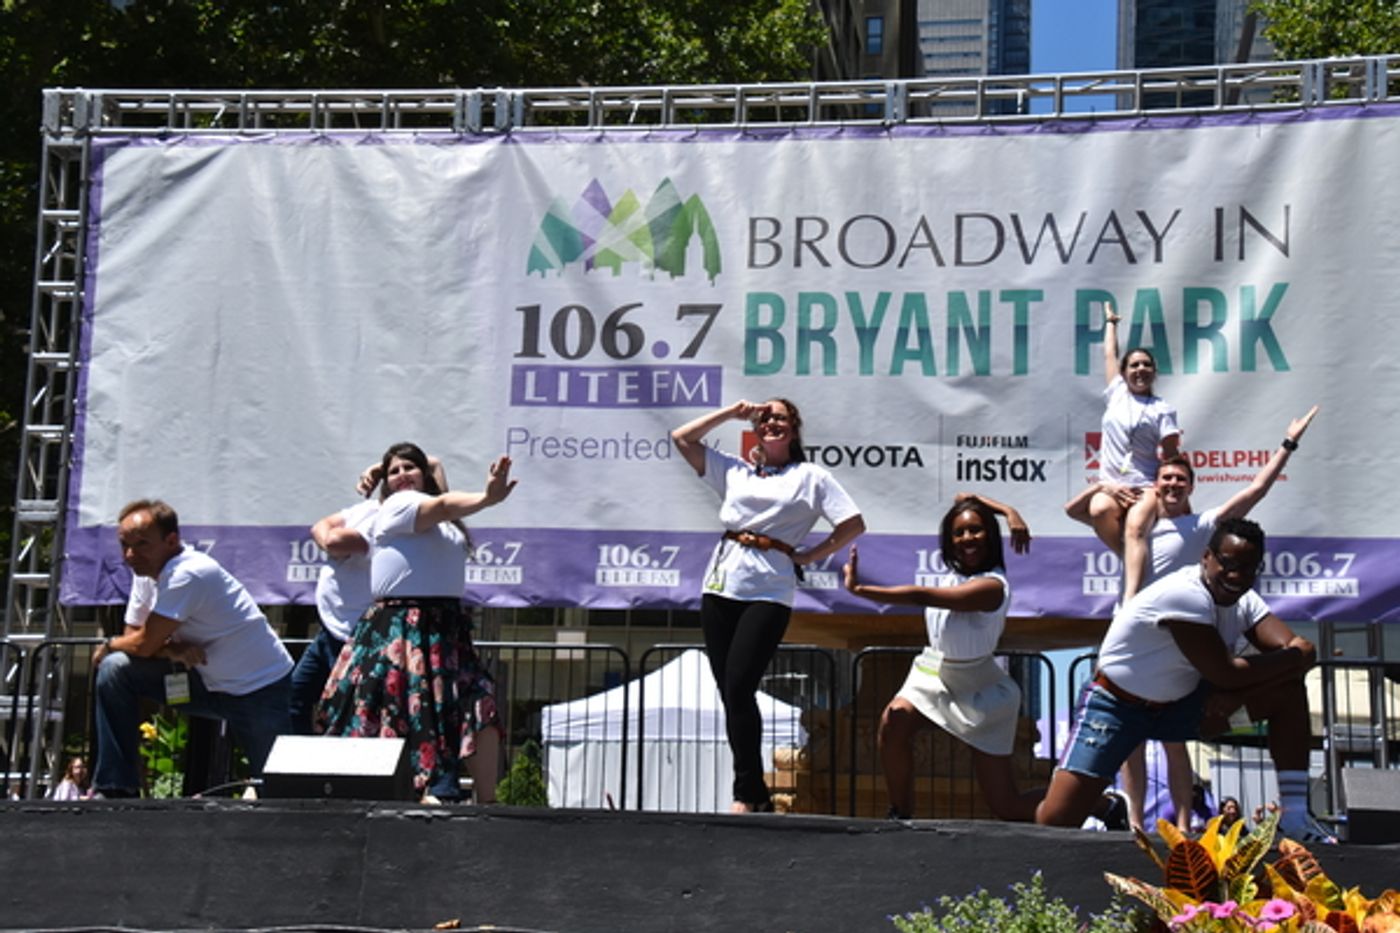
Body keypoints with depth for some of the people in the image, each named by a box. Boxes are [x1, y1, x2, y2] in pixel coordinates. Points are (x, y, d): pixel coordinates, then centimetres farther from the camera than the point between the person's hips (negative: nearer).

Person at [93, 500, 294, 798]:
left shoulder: (187, 575, -24)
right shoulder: (148, 573, 4)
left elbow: (144, 645, -21)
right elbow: (134, 637, 3)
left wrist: (109, 645, 0)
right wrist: (171, 649, -18)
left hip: (262, 692, -8)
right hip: (212, 684, 8)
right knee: (115, 669, -8)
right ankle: (117, 790, -3)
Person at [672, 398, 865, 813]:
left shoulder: (810, 476, 9)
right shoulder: (734, 470, 19)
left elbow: (854, 525, 3)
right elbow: (682, 438, 19)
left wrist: (809, 556, 0)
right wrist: (730, 413, 16)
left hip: (768, 594, -4)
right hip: (721, 586, 4)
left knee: (738, 689, -14)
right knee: (729, 692, 2)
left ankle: (747, 794, -5)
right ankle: (756, 793, 10)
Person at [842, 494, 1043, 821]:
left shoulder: (991, 586, -25)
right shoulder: (961, 570, -2)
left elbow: (921, 596, -30)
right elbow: (966, 500, 7)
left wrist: (859, 589, -28)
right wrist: (1009, 513, -8)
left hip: (979, 692, -7)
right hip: (936, 673, 7)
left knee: (1007, 807, -2)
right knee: (894, 720, -26)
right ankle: (901, 816, -12)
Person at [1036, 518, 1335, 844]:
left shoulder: (1244, 601, -3)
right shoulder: (1185, 595, -27)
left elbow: (1301, 650, -13)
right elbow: (1226, 674, -27)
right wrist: (1295, 657, -15)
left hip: (1179, 706, 7)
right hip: (1117, 705, -7)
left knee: (1287, 689, -9)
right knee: (1056, 821, -21)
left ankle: (1294, 816, -5)